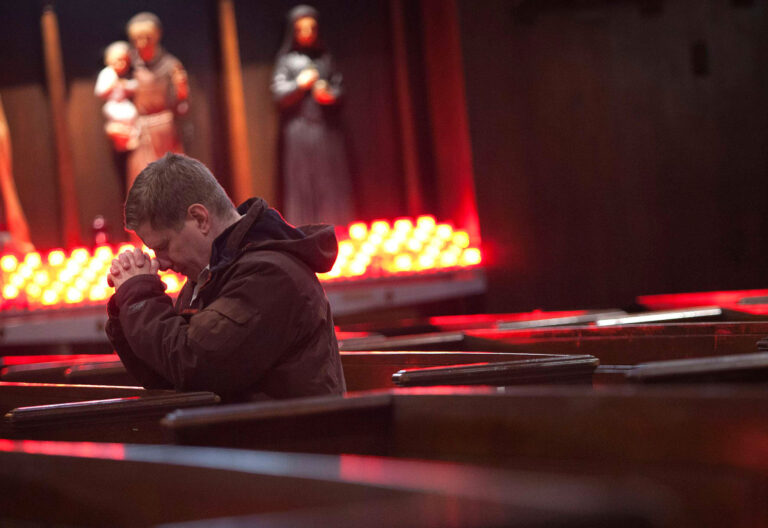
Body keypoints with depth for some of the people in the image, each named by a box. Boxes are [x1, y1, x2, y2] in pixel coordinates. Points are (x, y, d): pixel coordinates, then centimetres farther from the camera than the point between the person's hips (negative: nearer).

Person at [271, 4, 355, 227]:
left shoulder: (324, 57, 13)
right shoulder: (287, 59, 5)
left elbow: (338, 86, 13)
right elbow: (279, 93, -1)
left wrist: (331, 95, -8)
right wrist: (300, 84, -16)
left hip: (327, 128, 3)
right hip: (299, 130, -3)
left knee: (332, 183, 1)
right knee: (304, 183, -4)